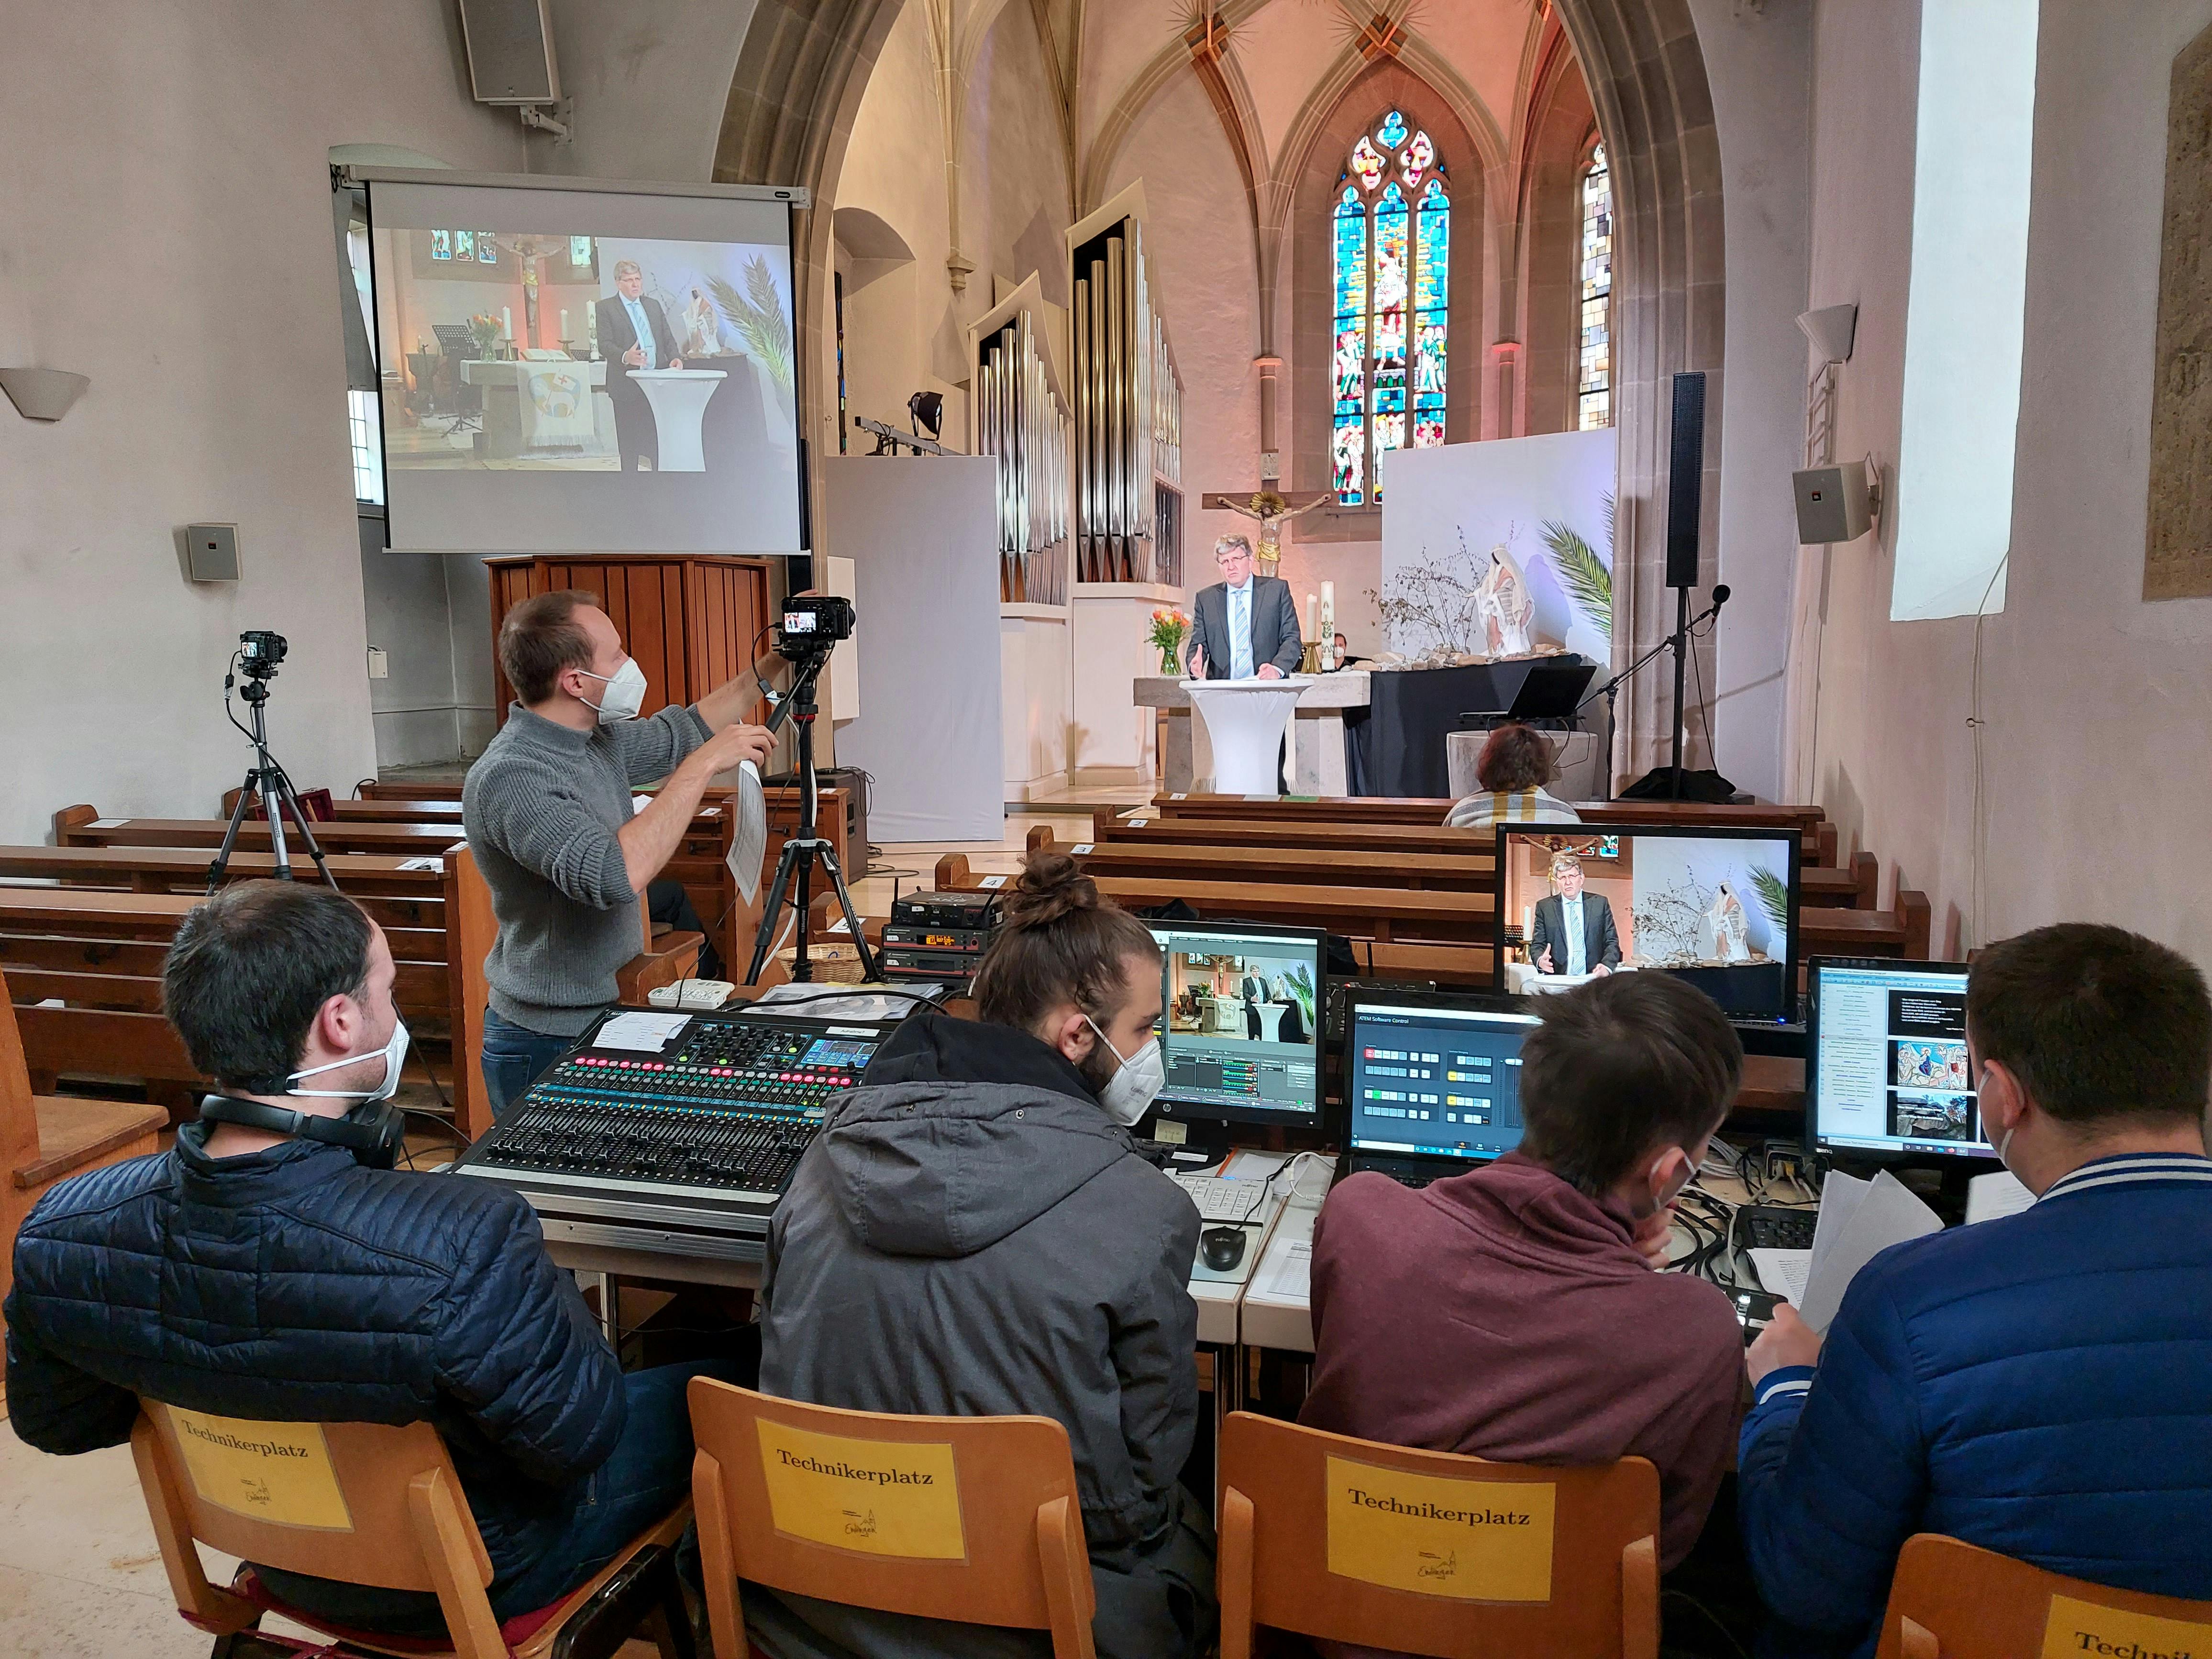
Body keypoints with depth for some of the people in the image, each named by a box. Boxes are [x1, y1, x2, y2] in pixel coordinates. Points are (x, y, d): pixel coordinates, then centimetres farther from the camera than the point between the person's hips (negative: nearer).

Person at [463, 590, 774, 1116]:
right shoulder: (509, 777, -26)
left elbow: (680, 732, 19)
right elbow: (616, 876, -39)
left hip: (606, 1017, 8)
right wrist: (702, 766, -33)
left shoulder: (595, 739, 1)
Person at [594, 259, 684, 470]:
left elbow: (668, 338, 16)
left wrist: (675, 358, -6)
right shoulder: (605, 308, 1)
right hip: (626, 386, -4)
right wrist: (625, 357, -29)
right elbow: (604, 344, -9)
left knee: (659, 438, 4)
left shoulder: (654, 305, 17)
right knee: (629, 444, 2)